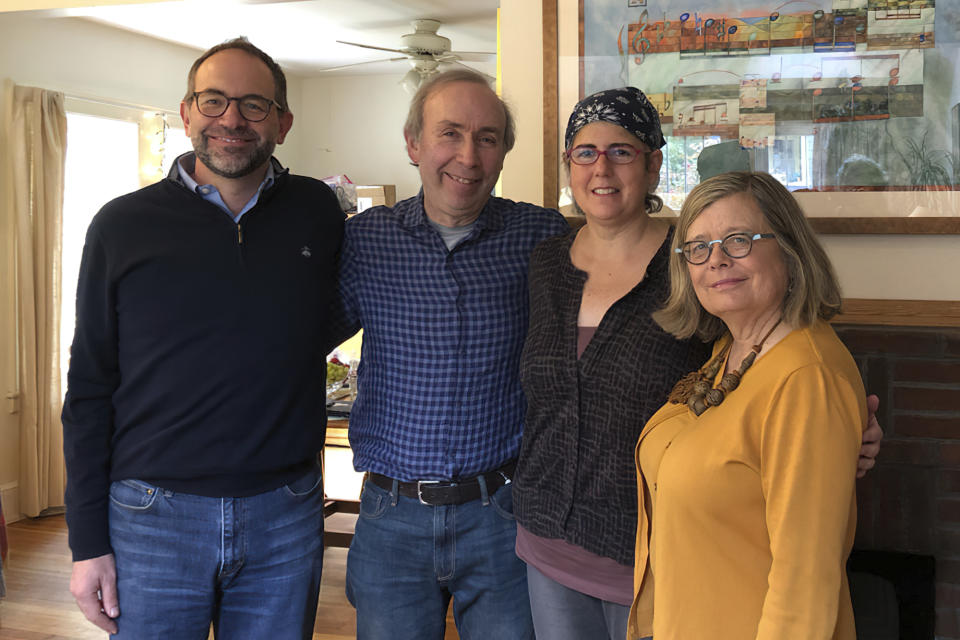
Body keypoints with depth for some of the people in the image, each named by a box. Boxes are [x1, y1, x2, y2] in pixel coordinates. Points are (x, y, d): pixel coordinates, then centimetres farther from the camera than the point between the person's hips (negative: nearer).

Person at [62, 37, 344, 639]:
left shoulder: (319, 213, 1)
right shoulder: (122, 226, -1)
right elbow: (89, 390, 1)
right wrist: (88, 542, -2)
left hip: (287, 520, 1)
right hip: (153, 517, -1)